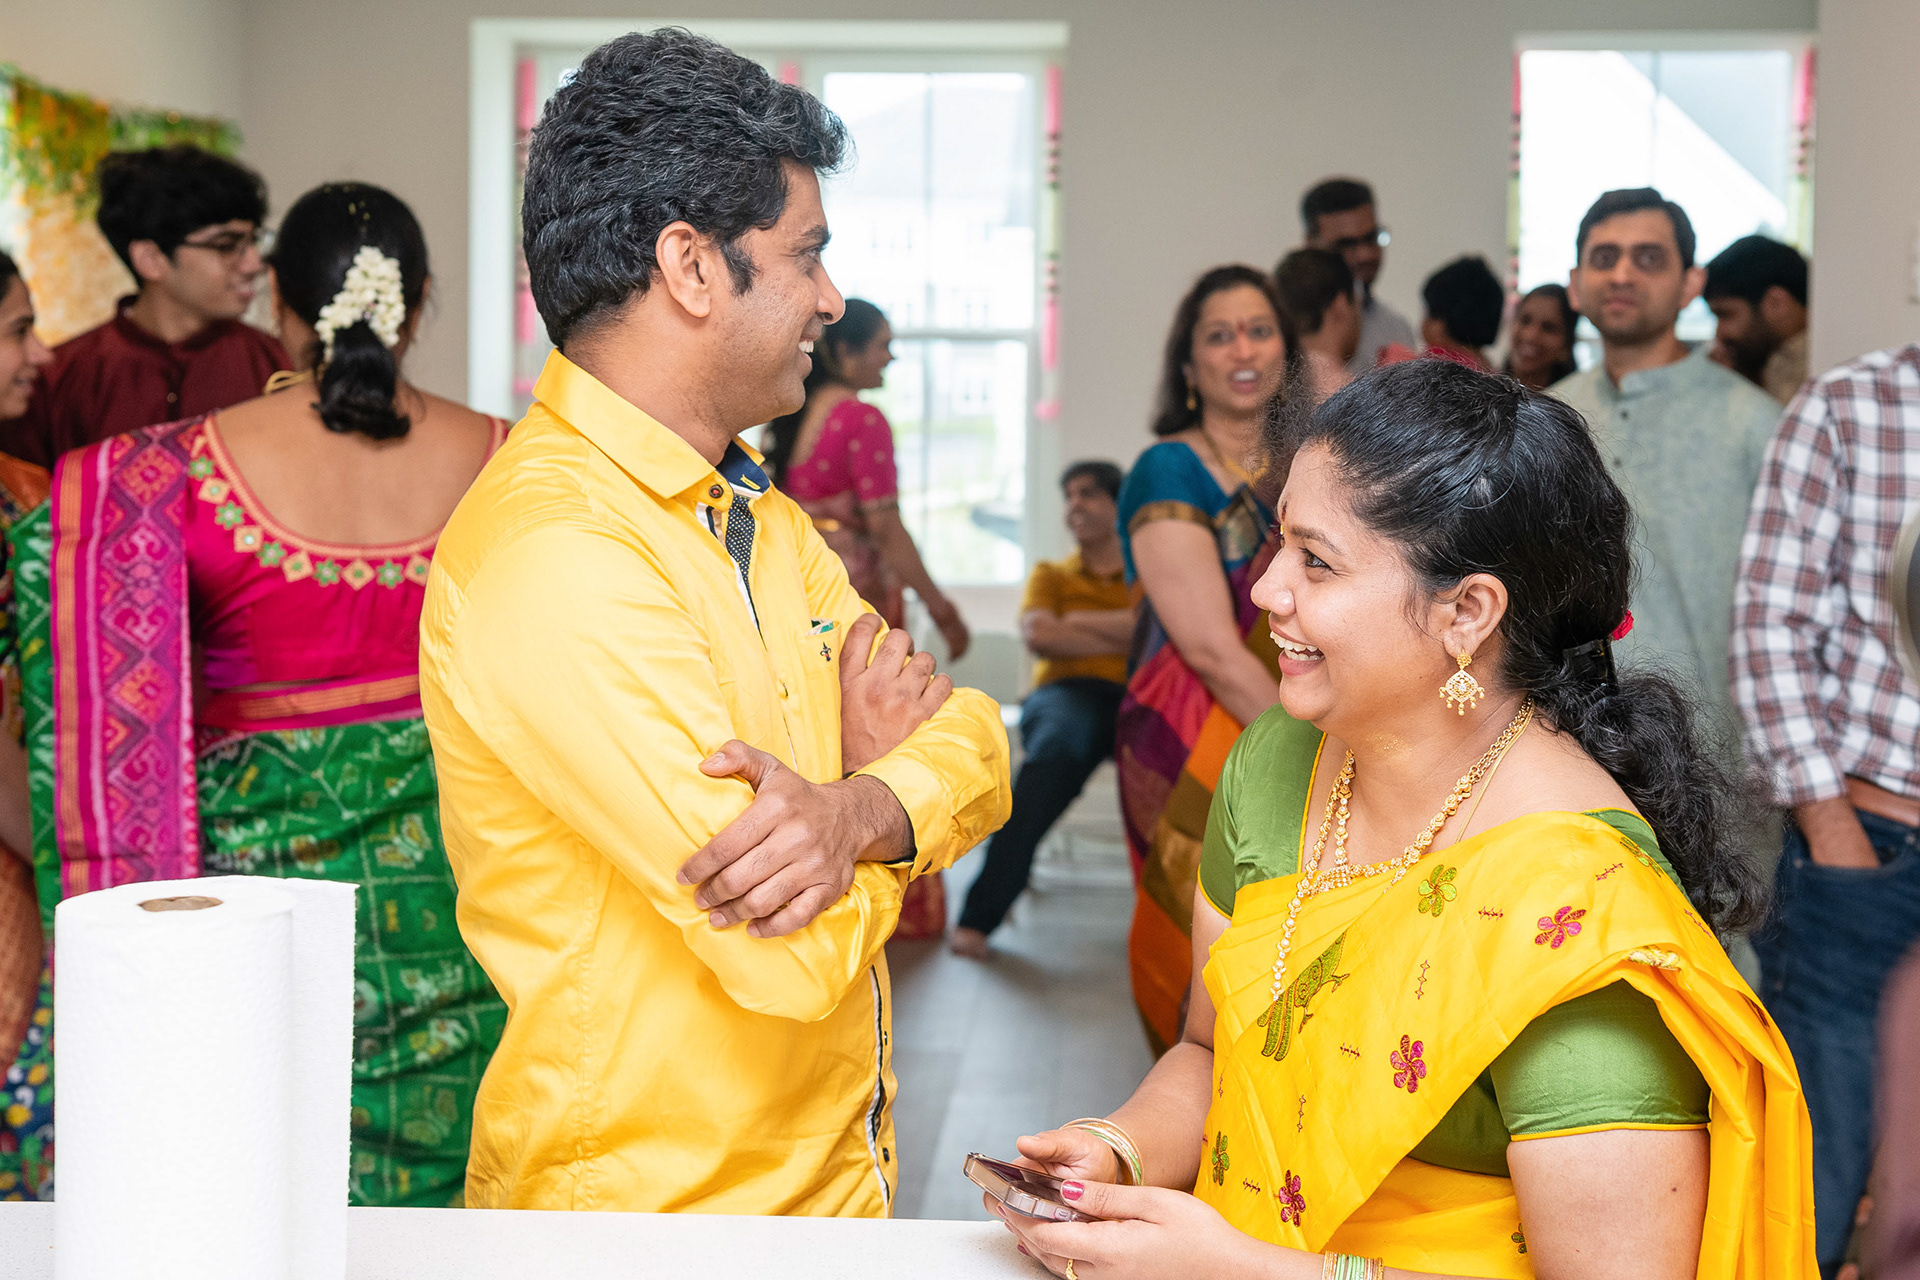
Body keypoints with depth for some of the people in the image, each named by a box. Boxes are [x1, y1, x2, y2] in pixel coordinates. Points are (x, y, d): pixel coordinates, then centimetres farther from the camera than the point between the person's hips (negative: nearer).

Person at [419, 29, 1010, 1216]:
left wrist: (856, 810, -21)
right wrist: (876, 770, -8)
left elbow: (972, 747, 1)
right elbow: (797, 949, -28)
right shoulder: (554, 550, -24)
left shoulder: (762, 517, 7)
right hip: (645, 1216, -8)